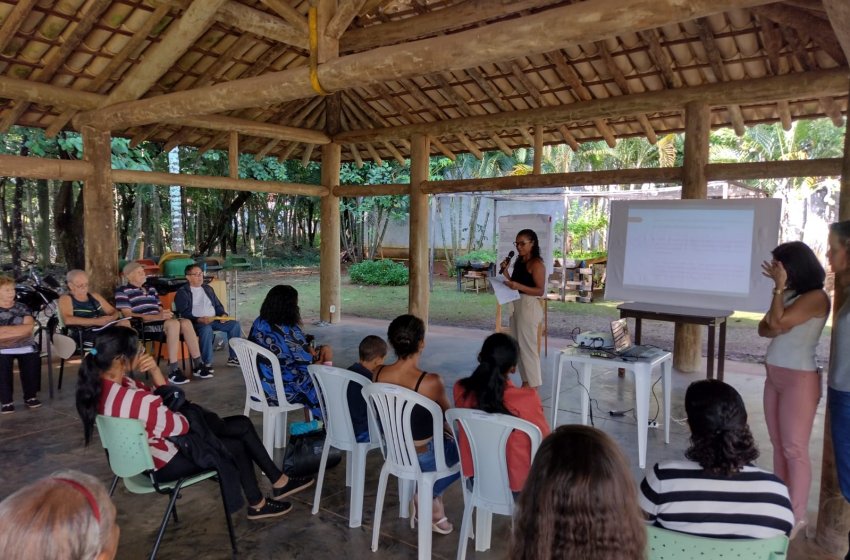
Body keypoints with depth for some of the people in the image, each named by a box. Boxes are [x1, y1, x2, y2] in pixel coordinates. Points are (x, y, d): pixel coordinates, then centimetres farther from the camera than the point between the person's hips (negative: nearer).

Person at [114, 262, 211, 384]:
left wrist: (165, 313, -3)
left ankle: (198, 365, -20)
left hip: (158, 322, 7)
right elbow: (128, 315, -11)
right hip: (142, 325, -7)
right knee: (173, 323, -33)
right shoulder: (122, 291, 1)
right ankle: (173, 370, -33)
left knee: (186, 322, -21)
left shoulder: (151, 289, 25)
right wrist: (157, 316, -21)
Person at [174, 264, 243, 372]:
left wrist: (223, 314, 0)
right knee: (207, 329, -38)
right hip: (196, 322, -6)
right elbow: (184, 314, -9)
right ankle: (206, 363, -28)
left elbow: (218, 305, 23)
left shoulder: (207, 288, 22)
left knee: (235, 324, -15)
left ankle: (233, 357, -5)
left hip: (214, 319, 6)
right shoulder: (182, 292, 3)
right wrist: (200, 319, -25)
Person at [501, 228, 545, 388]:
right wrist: (505, 274, 2)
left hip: (529, 307, -9)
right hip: (516, 306, 9)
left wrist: (519, 286, -27)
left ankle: (533, 386, 5)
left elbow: (540, 290, -16)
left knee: (528, 346, -4)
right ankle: (525, 382, 21)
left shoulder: (536, 264, -11)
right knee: (518, 346, 12)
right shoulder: (519, 262, 14)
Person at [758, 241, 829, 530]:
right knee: (778, 445, 12)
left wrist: (779, 286, -13)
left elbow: (778, 321, -22)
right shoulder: (788, 295, 11)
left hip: (799, 379, -8)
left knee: (794, 449, -3)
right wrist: (774, 327, -13)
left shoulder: (816, 297, -13)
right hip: (774, 377, 8)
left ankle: (797, 516, 5)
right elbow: (764, 328, 9)